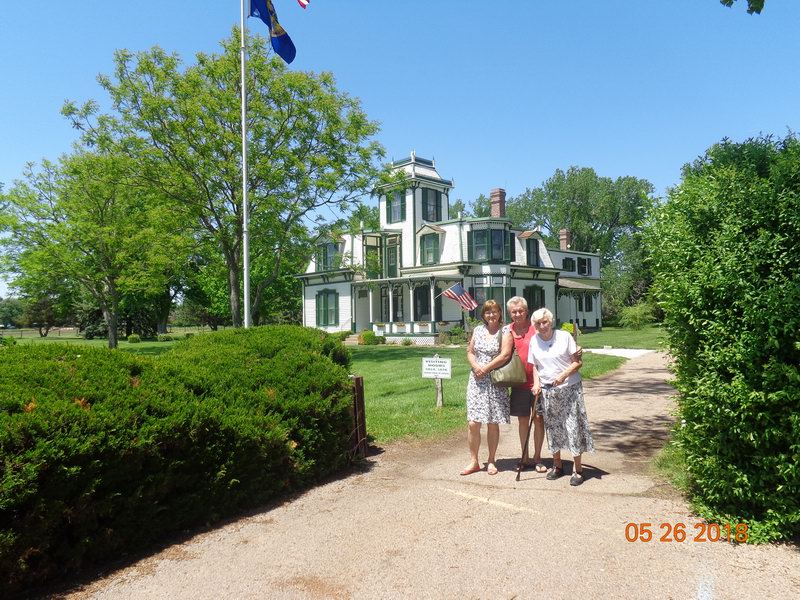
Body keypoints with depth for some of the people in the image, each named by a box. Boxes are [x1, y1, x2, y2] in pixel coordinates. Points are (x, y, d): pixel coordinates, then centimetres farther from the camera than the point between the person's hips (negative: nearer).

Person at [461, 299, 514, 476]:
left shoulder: (504, 332, -3)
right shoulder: (478, 330, 11)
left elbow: (505, 355, -13)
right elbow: (470, 352, 12)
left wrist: (485, 368, -13)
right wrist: (476, 366, -7)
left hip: (495, 381, -3)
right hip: (476, 380, 3)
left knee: (493, 423, 5)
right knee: (473, 423, -2)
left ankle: (491, 461, 19)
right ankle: (474, 461, 10)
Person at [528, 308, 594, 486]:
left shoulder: (564, 336, -7)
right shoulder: (534, 341, 3)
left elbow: (577, 362, -5)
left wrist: (563, 375, -20)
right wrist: (536, 382, -7)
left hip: (570, 387, -3)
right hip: (548, 390, 3)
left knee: (573, 426, -2)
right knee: (552, 427, 8)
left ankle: (578, 470, 7)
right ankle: (557, 466, 23)